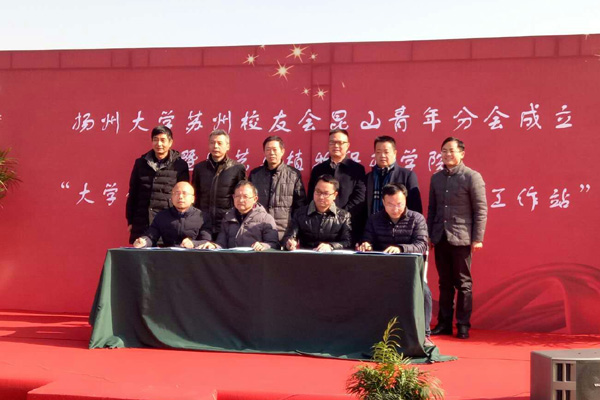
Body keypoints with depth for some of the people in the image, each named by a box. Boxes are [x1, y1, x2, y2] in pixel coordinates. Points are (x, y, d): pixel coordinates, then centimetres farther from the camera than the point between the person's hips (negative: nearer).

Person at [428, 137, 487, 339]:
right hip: (440, 238, 5)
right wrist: (429, 235, 11)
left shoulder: (472, 177, -5)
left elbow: (481, 210, -6)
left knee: (463, 283, 3)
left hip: (461, 238, -5)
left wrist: (477, 238, -10)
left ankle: (463, 325, 11)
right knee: (445, 283, 10)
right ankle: (444, 323, 17)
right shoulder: (436, 178, 11)